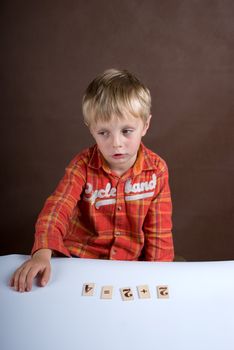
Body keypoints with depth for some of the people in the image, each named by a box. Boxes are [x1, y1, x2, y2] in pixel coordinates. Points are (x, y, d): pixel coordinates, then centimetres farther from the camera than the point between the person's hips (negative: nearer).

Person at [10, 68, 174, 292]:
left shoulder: (156, 169, -7)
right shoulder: (83, 165, -9)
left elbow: (159, 229, -2)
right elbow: (57, 207, -20)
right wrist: (43, 253, -36)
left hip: (133, 261, 2)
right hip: (82, 256, -2)